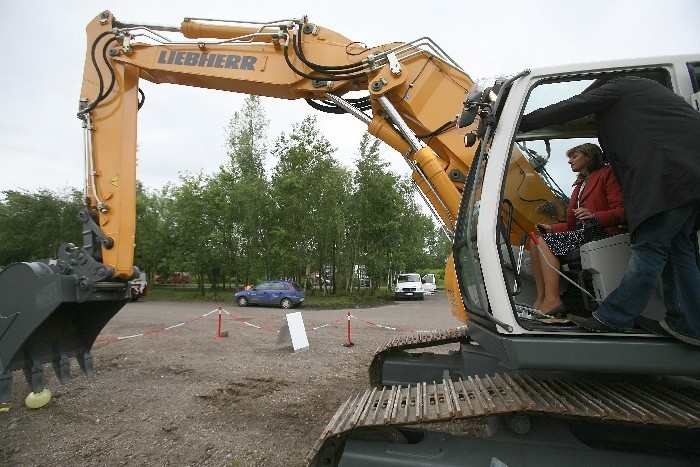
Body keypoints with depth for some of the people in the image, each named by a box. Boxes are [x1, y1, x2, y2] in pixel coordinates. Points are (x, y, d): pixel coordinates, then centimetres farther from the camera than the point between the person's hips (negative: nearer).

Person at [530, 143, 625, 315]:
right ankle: (541, 298, -17)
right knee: (536, 242, -11)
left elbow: (621, 211, -10)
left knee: (544, 242, -23)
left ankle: (552, 300, -29)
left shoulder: (606, 174, 4)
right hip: (581, 233, 8)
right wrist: (551, 228, 6)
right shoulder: (580, 184, 27)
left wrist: (594, 216, -27)